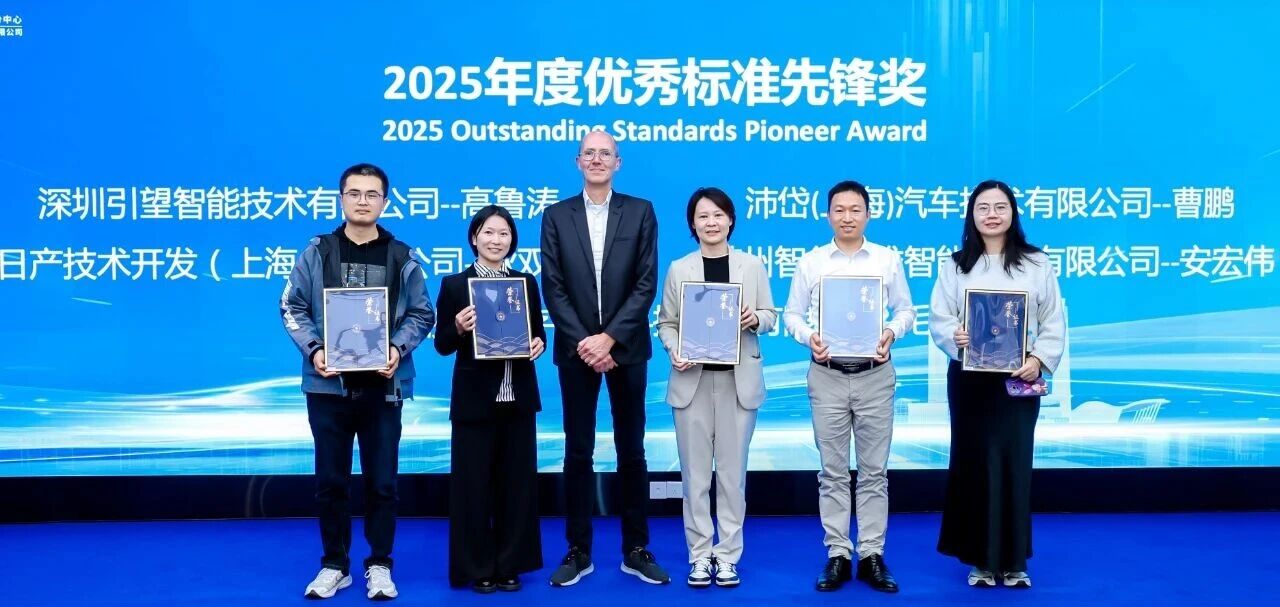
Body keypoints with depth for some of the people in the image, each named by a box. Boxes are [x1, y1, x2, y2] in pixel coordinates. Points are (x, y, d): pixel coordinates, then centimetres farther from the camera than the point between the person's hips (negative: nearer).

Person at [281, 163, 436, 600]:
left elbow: (421, 315, 3)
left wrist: (398, 349, -14)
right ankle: (334, 564, 24)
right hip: (328, 384, 1)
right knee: (330, 481, 9)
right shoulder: (317, 252, 3)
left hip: (383, 385, 0)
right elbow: (293, 308, 3)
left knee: (382, 481, 6)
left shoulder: (402, 257, 2)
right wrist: (313, 349, -12)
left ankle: (379, 565, 21)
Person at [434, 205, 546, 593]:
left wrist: (539, 344, -11)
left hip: (518, 397, 3)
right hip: (475, 399, -3)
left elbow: (537, 333, 11)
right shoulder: (454, 285, -2)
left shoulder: (526, 283, 7)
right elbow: (442, 346, -2)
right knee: (473, 483, 3)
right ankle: (477, 568, 16)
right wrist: (458, 327, -21)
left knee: (517, 480, 8)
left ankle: (510, 564, 21)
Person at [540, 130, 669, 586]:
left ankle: (636, 549, 17)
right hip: (576, 350, 1)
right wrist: (584, 342, -11)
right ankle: (578, 551, 15)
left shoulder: (640, 212, 3)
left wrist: (609, 338, -13)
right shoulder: (556, 216, 5)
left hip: (625, 348, 0)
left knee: (631, 450, 7)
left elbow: (646, 284, -4)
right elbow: (553, 288, 0)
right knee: (578, 451, 5)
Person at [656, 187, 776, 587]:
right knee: (695, 471, 4)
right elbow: (666, 322, 5)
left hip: (738, 378, 0)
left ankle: (728, 554, 14)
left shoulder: (752, 265, 6)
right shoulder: (679, 269, 6)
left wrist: (755, 319, -15)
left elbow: (771, 315, 7)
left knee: (732, 470, 4)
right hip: (692, 378, 0)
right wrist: (674, 351, -13)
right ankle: (699, 554, 14)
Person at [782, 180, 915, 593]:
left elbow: (905, 309, 6)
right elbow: (792, 314, 5)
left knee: (874, 470, 5)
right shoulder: (811, 262, 4)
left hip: (875, 374, 0)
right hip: (827, 375, 0)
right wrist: (809, 337, -14)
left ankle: (871, 556, 13)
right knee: (833, 470, 5)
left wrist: (892, 333, -14)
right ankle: (837, 555, 13)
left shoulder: (888, 259, 5)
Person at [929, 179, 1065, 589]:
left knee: (1014, 464, 3)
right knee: (974, 463, 3)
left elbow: (1053, 322, 3)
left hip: (1019, 379, 0)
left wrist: (1039, 360, -12)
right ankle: (981, 558, 14)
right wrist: (953, 337, -22)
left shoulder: (1036, 263, 5)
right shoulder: (955, 265, 5)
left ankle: (1013, 560, 15)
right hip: (969, 379, 0)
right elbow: (938, 319, 0)